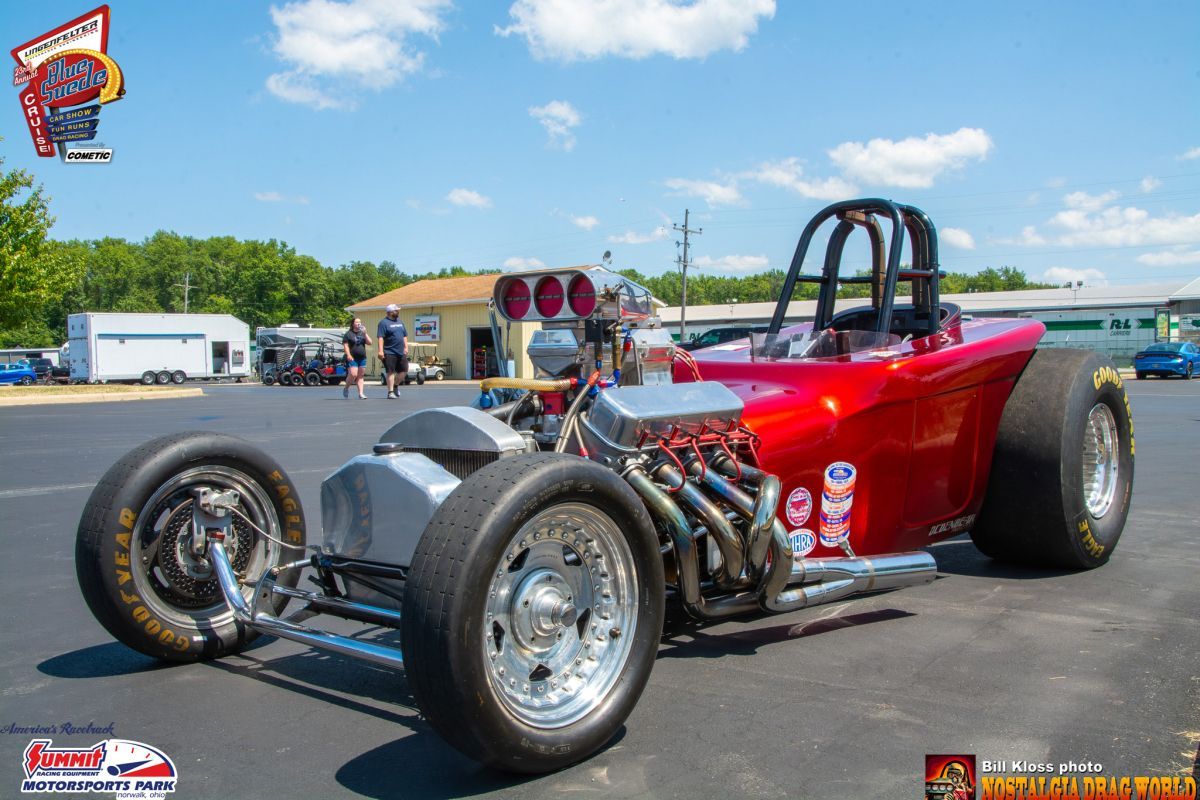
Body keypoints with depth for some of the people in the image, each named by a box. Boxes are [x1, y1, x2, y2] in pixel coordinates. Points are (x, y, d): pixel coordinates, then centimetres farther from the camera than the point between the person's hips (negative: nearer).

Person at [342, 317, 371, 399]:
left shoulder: (362, 333, 15)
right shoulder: (348, 334, 1)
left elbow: (369, 343, 6)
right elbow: (345, 345, -5)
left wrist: (365, 333, -4)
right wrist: (348, 355, -17)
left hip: (362, 358, 5)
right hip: (352, 358, -5)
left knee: (360, 376, 4)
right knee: (353, 374, -15)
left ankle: (361, 393, 2)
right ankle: (346, 388, 9)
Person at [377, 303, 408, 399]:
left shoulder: (399, 321, 17)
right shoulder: (384, 322, -6)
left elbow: (405, 336, 22)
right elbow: (380, 337, -14)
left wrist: (406, 347, 13)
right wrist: (380, 351, -22)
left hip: (401, 352, 7)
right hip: (389, 353, -7)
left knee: (404, 370, 7)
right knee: (391, 372, -5)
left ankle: (395, 386, 27)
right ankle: (390, 392, 1)